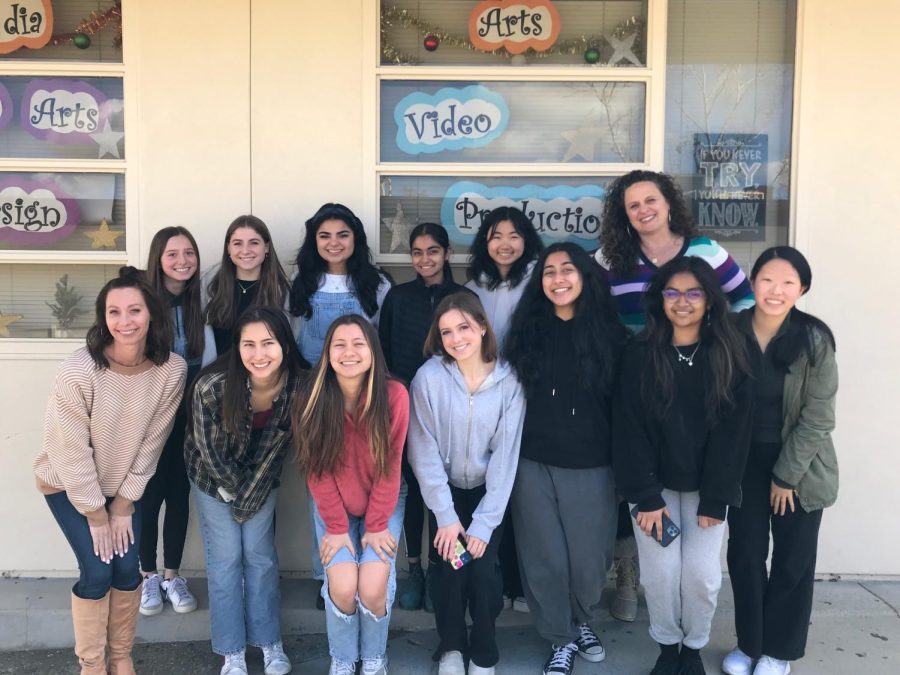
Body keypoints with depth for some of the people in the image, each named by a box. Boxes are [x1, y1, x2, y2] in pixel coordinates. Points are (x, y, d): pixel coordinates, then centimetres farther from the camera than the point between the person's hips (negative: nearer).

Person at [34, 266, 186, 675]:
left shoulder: (172, 369, -21)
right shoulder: (78, 371, -31)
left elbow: (152, 441, -11)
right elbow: (70, 451, -21)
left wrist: (124, 503, -6)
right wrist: (95, 514, -14)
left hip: (123, 485, 3)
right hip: (67, 484, -3)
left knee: (127, 568, 0)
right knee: (97, 571, -8)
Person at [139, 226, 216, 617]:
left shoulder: (200, 303, 1)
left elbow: (209, 359, 4)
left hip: (189, 415, 3)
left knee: (179, 495, 10)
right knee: (150, 495, 5)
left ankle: (172, 576, 24)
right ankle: (148, 575, 22)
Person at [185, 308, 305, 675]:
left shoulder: (297, 386, -27)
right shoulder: (211, 386, -35)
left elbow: (277, 446, -12)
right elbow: (207, 450, -19)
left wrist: (249, 495, -7)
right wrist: (235, 487, -7)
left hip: (261, 477, 2)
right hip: (215, 478, -2)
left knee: (261, 555, 9)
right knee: (224, 559, 3)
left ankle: (270, 642, 25)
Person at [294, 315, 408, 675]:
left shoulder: (394, 395, -21)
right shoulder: (313, 399, -17)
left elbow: (390, 466, -14)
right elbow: (317, 470, -10)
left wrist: (376, 525, -11)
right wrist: (337, 527, -11)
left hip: (384, 502, -1)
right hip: (333, 505, 1)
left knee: (373, 586, -16)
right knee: (342, 585, -16)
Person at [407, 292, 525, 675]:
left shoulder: (509, 381, -13)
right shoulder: (429, 377, -16)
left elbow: (506, 455, -12)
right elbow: (424, 451, -14)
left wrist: (484, 523, -16)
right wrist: (445, 514, -16)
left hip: (489, 492, 0)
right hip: (445, 491, 0)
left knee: (482, 569, -14)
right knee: (449, 568, -14)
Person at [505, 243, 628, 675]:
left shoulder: (609, 332, -1)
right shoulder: (526, 331, 3)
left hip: (592, 467, -1)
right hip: (533, 465, 1)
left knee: (589, 558, 7)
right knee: (544, 558, 7)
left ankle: (581, 623, 37)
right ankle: (562, 639, 29)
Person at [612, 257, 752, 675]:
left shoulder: (728, 356, -4)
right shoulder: (639, 355, -6)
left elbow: (733, 432, -6)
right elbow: (629, 430, -8)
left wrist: (715, 499, -10)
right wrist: (645, 496, -13)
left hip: (705, 487, 0)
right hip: (653, 485, 0)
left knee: (702, 574, -4)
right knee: (660, 573, -3)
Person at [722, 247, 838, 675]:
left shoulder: (814, 340, -14)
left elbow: (817, 417, -12)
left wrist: (786, 475, -12)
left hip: (799, 465, -1)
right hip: (745, 461, 2)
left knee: (793, 560, 8)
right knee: (745, 555, 6)